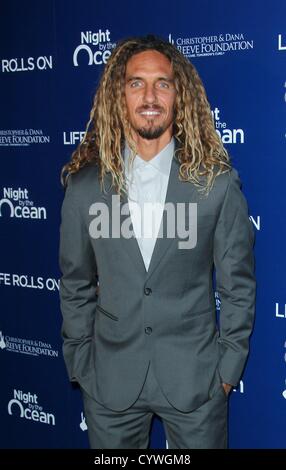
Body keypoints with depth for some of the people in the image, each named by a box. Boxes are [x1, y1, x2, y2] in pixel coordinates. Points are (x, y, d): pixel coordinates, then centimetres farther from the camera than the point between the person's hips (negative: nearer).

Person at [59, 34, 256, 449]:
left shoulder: (218, 183, -7)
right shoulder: (85, 185, -3)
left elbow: (237, 285, -1)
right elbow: (76, 287, 4)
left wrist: (229, 366, 0)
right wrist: (79, 365, 5)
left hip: (196, 379, -1)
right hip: (109, 381, 2)